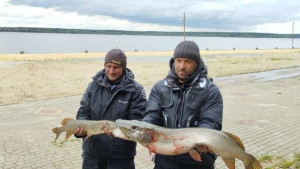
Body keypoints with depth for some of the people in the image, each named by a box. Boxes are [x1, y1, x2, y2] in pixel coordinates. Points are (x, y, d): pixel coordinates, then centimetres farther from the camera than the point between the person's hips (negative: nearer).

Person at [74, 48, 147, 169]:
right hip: (92, 152, 3)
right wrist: (80, 127, -18)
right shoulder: (94, 85, 3)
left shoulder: (135, 89, -7)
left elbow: (137, 120, -11)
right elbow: (83, 112, 3)